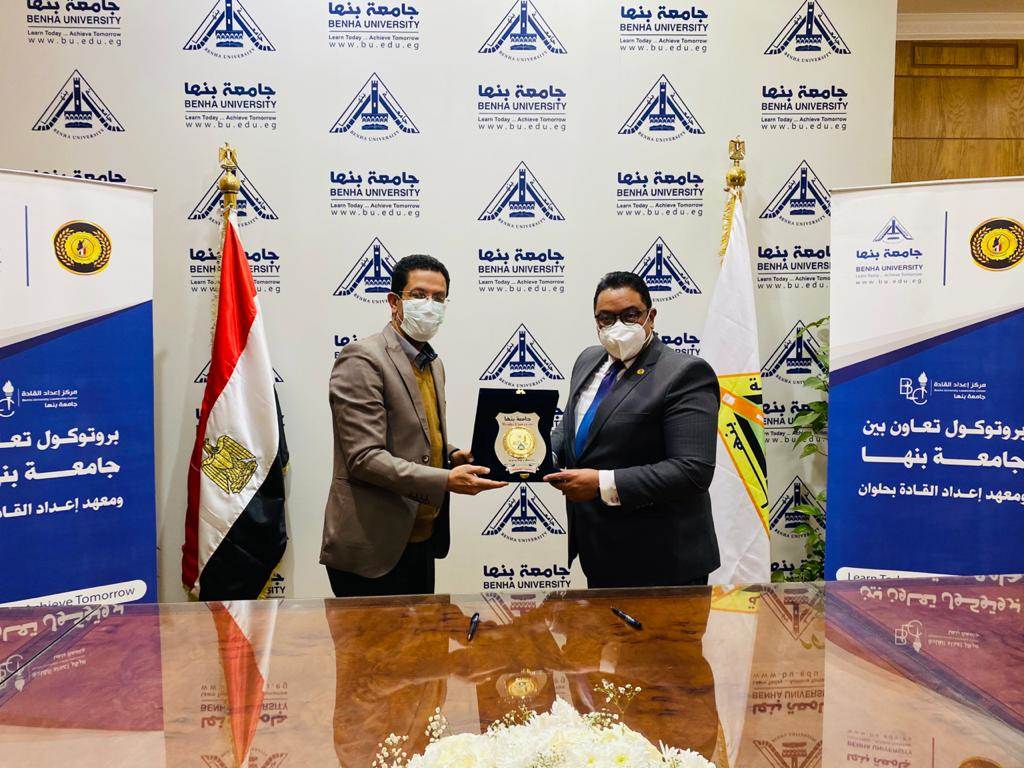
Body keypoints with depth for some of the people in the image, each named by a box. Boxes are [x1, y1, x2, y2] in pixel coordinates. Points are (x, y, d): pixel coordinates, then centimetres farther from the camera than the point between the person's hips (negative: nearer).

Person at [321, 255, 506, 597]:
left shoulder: (433, 363, 13)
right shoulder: (362, 359, -15)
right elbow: (364, 458, -22)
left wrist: (453, 456, 1)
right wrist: (446, 480, -27)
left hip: (421, 541, 9)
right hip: (371, 549, -8)